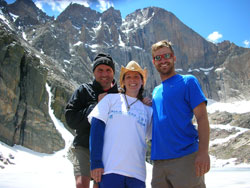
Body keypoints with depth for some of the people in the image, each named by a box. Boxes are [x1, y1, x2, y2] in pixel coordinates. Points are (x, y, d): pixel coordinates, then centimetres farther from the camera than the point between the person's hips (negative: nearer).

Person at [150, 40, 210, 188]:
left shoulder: (188, 81, 2)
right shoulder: (155, 91, 18)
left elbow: (202, 118, -7)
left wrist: (203, 152, -18)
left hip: (185, 158, -5)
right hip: (158, 161, 6)